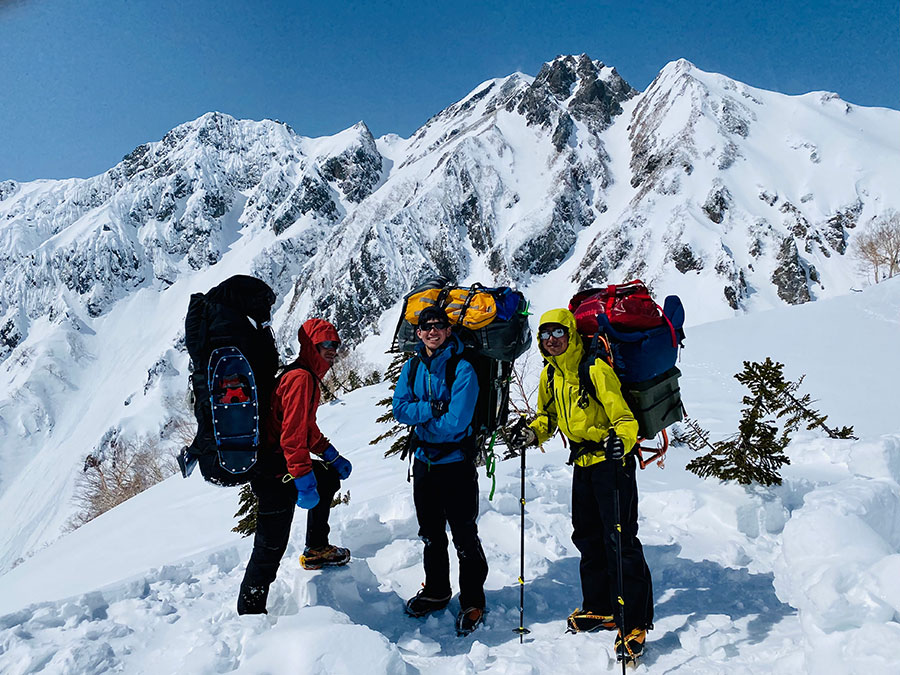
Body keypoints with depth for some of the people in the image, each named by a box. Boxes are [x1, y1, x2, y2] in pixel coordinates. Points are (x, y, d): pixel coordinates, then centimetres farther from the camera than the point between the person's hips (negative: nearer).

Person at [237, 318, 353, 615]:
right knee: (270, 547, -3)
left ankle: (316, 549, 36)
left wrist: (332, 457, 23)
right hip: (277, 475, -11)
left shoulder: (306, 377, 14)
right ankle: (250, 612, 9)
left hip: (286, 466, 11)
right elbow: (292, 435, -27)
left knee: (330, 477, 29)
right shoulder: (300, 379, -19)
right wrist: (304, 481, -29)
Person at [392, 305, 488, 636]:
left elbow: (456, 421, -21)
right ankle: (436, 591, 37)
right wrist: (433, 408, -19)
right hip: (424, 462, 5)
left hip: (456, 463, -5)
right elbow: (400, 408, -7)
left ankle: (472, 602, 19)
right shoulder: (411, 367, 5)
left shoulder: (462, 369, -13)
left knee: (464, 536, 2)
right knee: (431, 533, 19)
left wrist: (419, 418, -10)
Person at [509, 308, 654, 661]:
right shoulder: (549, 375, 5)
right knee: (587, 537, 15)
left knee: (620, 540, -8)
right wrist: (533, 432, 1)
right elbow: (549, 415, 20)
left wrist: (620, 440, -40)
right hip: (583, 463, 8)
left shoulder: (595, 369, -18)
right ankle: (600, 608, 31)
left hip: (612, 461, -8)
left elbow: (624, 417, -20)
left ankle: (634, 623, 1)